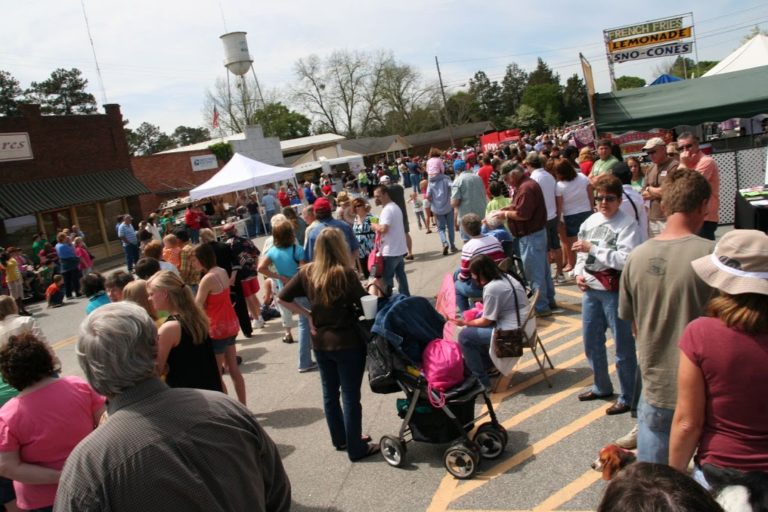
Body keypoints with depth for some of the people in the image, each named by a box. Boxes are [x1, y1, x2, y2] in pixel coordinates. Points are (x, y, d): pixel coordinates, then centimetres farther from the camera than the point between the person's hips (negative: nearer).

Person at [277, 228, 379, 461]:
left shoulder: (307, 272, -2)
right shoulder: (345, 273, -19)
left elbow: (282, 298, 1)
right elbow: (365, 305, -16)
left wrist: (307, 314, 6)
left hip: (320, 343, 6)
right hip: (347, 343, -6)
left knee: (330, 393, 19)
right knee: (350, 396, 6)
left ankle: (341, 439, 35)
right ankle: (356, 449, 18)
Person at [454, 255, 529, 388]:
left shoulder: (492, 288, -21)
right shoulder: (506, 277, 7)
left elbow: (486, 321, -12)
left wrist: (465, 323, 2)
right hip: (521, 327, 10)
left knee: (465, 336, -4)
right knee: (475, 329, 22)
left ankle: (481, 380, 3)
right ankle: (486, 365, 31)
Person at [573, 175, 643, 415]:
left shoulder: (627, 225, -12)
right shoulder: (590, 221, 9)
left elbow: (626, 260, -23)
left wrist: (593, 248, -20)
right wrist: (578, 273, 2)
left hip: (615, 291, -7)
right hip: (590, 289, 7)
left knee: (623, 346, 3)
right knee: (591, 341, 18)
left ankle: (627, 397, 18)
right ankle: (602, 386, 38)